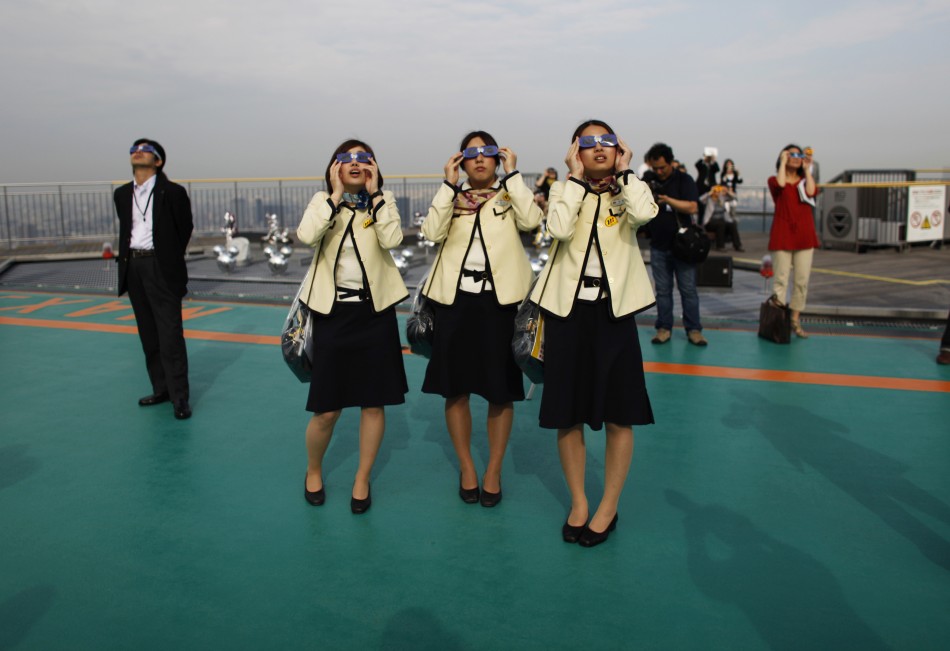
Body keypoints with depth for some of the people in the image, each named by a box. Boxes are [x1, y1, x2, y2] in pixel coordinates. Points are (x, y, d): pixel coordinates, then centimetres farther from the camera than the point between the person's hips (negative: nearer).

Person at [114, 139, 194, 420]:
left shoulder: (172, 192, -7)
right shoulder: (122, 194, 9)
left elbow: (186, 227, 1)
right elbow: (125, 229, 18)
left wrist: (171, 259, 5)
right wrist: (126, 259, 11)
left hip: (161, 268, -6)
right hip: (133, 267, 6)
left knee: (170, 335, -6)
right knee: (148, 336, 12)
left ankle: (179, 397, -1)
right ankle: (161, 389, 22)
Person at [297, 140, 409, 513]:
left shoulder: (382, 202, 4)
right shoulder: (322, 201, 4)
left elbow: (392, 240, -17)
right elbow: (306, 236, -18)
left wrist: (374, 193, -12)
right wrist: (336, 194, -13)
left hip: (375, 311, 1)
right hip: (333, 312, 0)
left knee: (373, 402, 6)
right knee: (327, 410, 3)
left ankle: (362, 479, 25)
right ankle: (313, 471, 31)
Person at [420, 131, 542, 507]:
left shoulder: (510, 195, 7)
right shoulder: (451, 198, 11)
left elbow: (531, 220, -15)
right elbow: (433, 232, -8)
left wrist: (512, 174, -10)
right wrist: (449, 183, -8)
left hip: (500, 300, -2)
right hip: (456, 298, 2)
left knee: (501, 391, 5)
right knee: (455, 388, 7)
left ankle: (494, 471, 22)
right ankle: (466, 467, 25)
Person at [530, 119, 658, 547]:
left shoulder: (629, 191, 5)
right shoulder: (565, 190, 5)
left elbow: (645, 214, -20)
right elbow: (559, 228, -18)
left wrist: (623, 172, -7)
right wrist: (576, 177, -10)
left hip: (614, 311, 0)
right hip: (567, 309, 0)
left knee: (619, 416, 4)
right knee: (568, 415, 7)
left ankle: (608, 508, 21)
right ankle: (577, 503, 26)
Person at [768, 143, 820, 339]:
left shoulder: (805, 180, 15)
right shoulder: (774, 180, 7)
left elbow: (812, 192, -8)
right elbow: (780, 184, -18)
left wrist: (807, 169, 0)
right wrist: (783, 163, -6)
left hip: (804, 236, 3)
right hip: (782, 235, -3)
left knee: (802, 281, 3)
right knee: (781, 280, -5)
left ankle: (795, 320, 11)